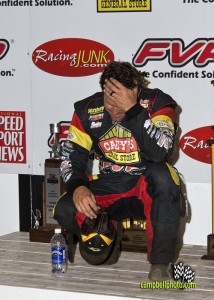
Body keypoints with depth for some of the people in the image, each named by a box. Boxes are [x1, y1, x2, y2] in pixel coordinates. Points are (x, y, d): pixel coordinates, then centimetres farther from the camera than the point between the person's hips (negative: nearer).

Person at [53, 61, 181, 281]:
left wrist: (132, 109, -34)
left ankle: (160, 262, -23)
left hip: (147, 192, -3)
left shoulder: (157, 102, -14)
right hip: (107, 191, 3)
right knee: (65, 210, -22)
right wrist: (78, 187, -22)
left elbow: (160, 153, -30)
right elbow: (71, 157, -1)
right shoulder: (87, 110, -4)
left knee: (161, 175, -37)